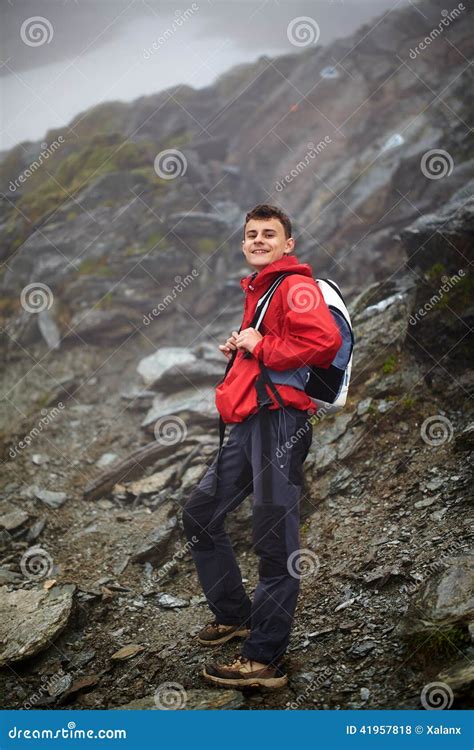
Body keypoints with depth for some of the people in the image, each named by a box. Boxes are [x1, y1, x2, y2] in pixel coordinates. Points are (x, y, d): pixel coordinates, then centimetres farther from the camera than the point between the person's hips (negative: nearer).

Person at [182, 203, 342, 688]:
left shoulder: (296, 286, -5)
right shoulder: (258, 291, 24)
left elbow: (325, 342, -22)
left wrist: (260, 347, -13)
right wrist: (239, 349, 15)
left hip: (278, 418, -10)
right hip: (247, 423, 10)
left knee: (274, 539, -8)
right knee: (199, 514, 16)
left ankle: (264, 660, -4)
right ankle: (234, 614, 30)